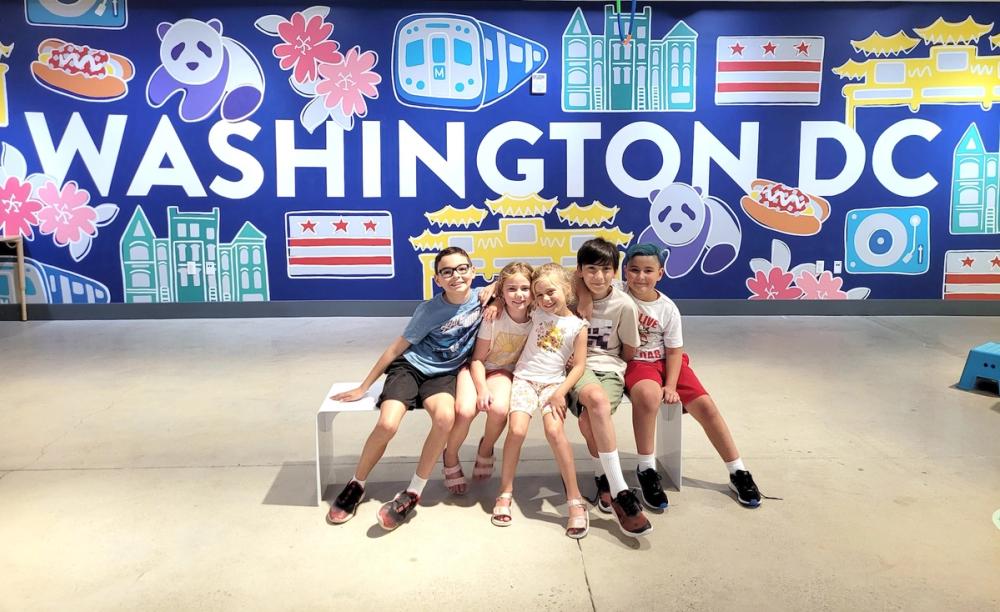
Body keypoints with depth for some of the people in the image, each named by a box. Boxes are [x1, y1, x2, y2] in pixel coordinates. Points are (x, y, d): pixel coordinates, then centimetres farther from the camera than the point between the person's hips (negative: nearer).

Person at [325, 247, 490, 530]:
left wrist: (491, 294, -8)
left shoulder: (479, 297, -6)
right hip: (410, 366, -2)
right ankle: (356, 485, 2)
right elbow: (398, 347, -7)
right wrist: (364, 387, -4)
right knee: (387, 424, -26)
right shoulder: (430, 310, -14)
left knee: (445, 417, -32)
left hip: (443, 374, 2)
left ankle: (413, 493, -17)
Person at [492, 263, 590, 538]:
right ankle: (505, 491, -4)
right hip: (524, 379, 2)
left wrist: (560, 392, -14)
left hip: (553, 382, -2)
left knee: (554, 430, -27)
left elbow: (579, 366, -3)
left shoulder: (577, 326, 1)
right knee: (517, 429, -22)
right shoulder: (537, 313, 9)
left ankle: (575, 500, -18)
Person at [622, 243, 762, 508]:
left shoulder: (668, 309, -5)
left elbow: (674, 350, -2)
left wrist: (671, 386, -12)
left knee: (705, 405, -6)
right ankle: (646, 470, -20)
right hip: (633, 363, -4)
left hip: (664, 361, 4)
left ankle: (738, 473, 11)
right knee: (648, 394, -37)